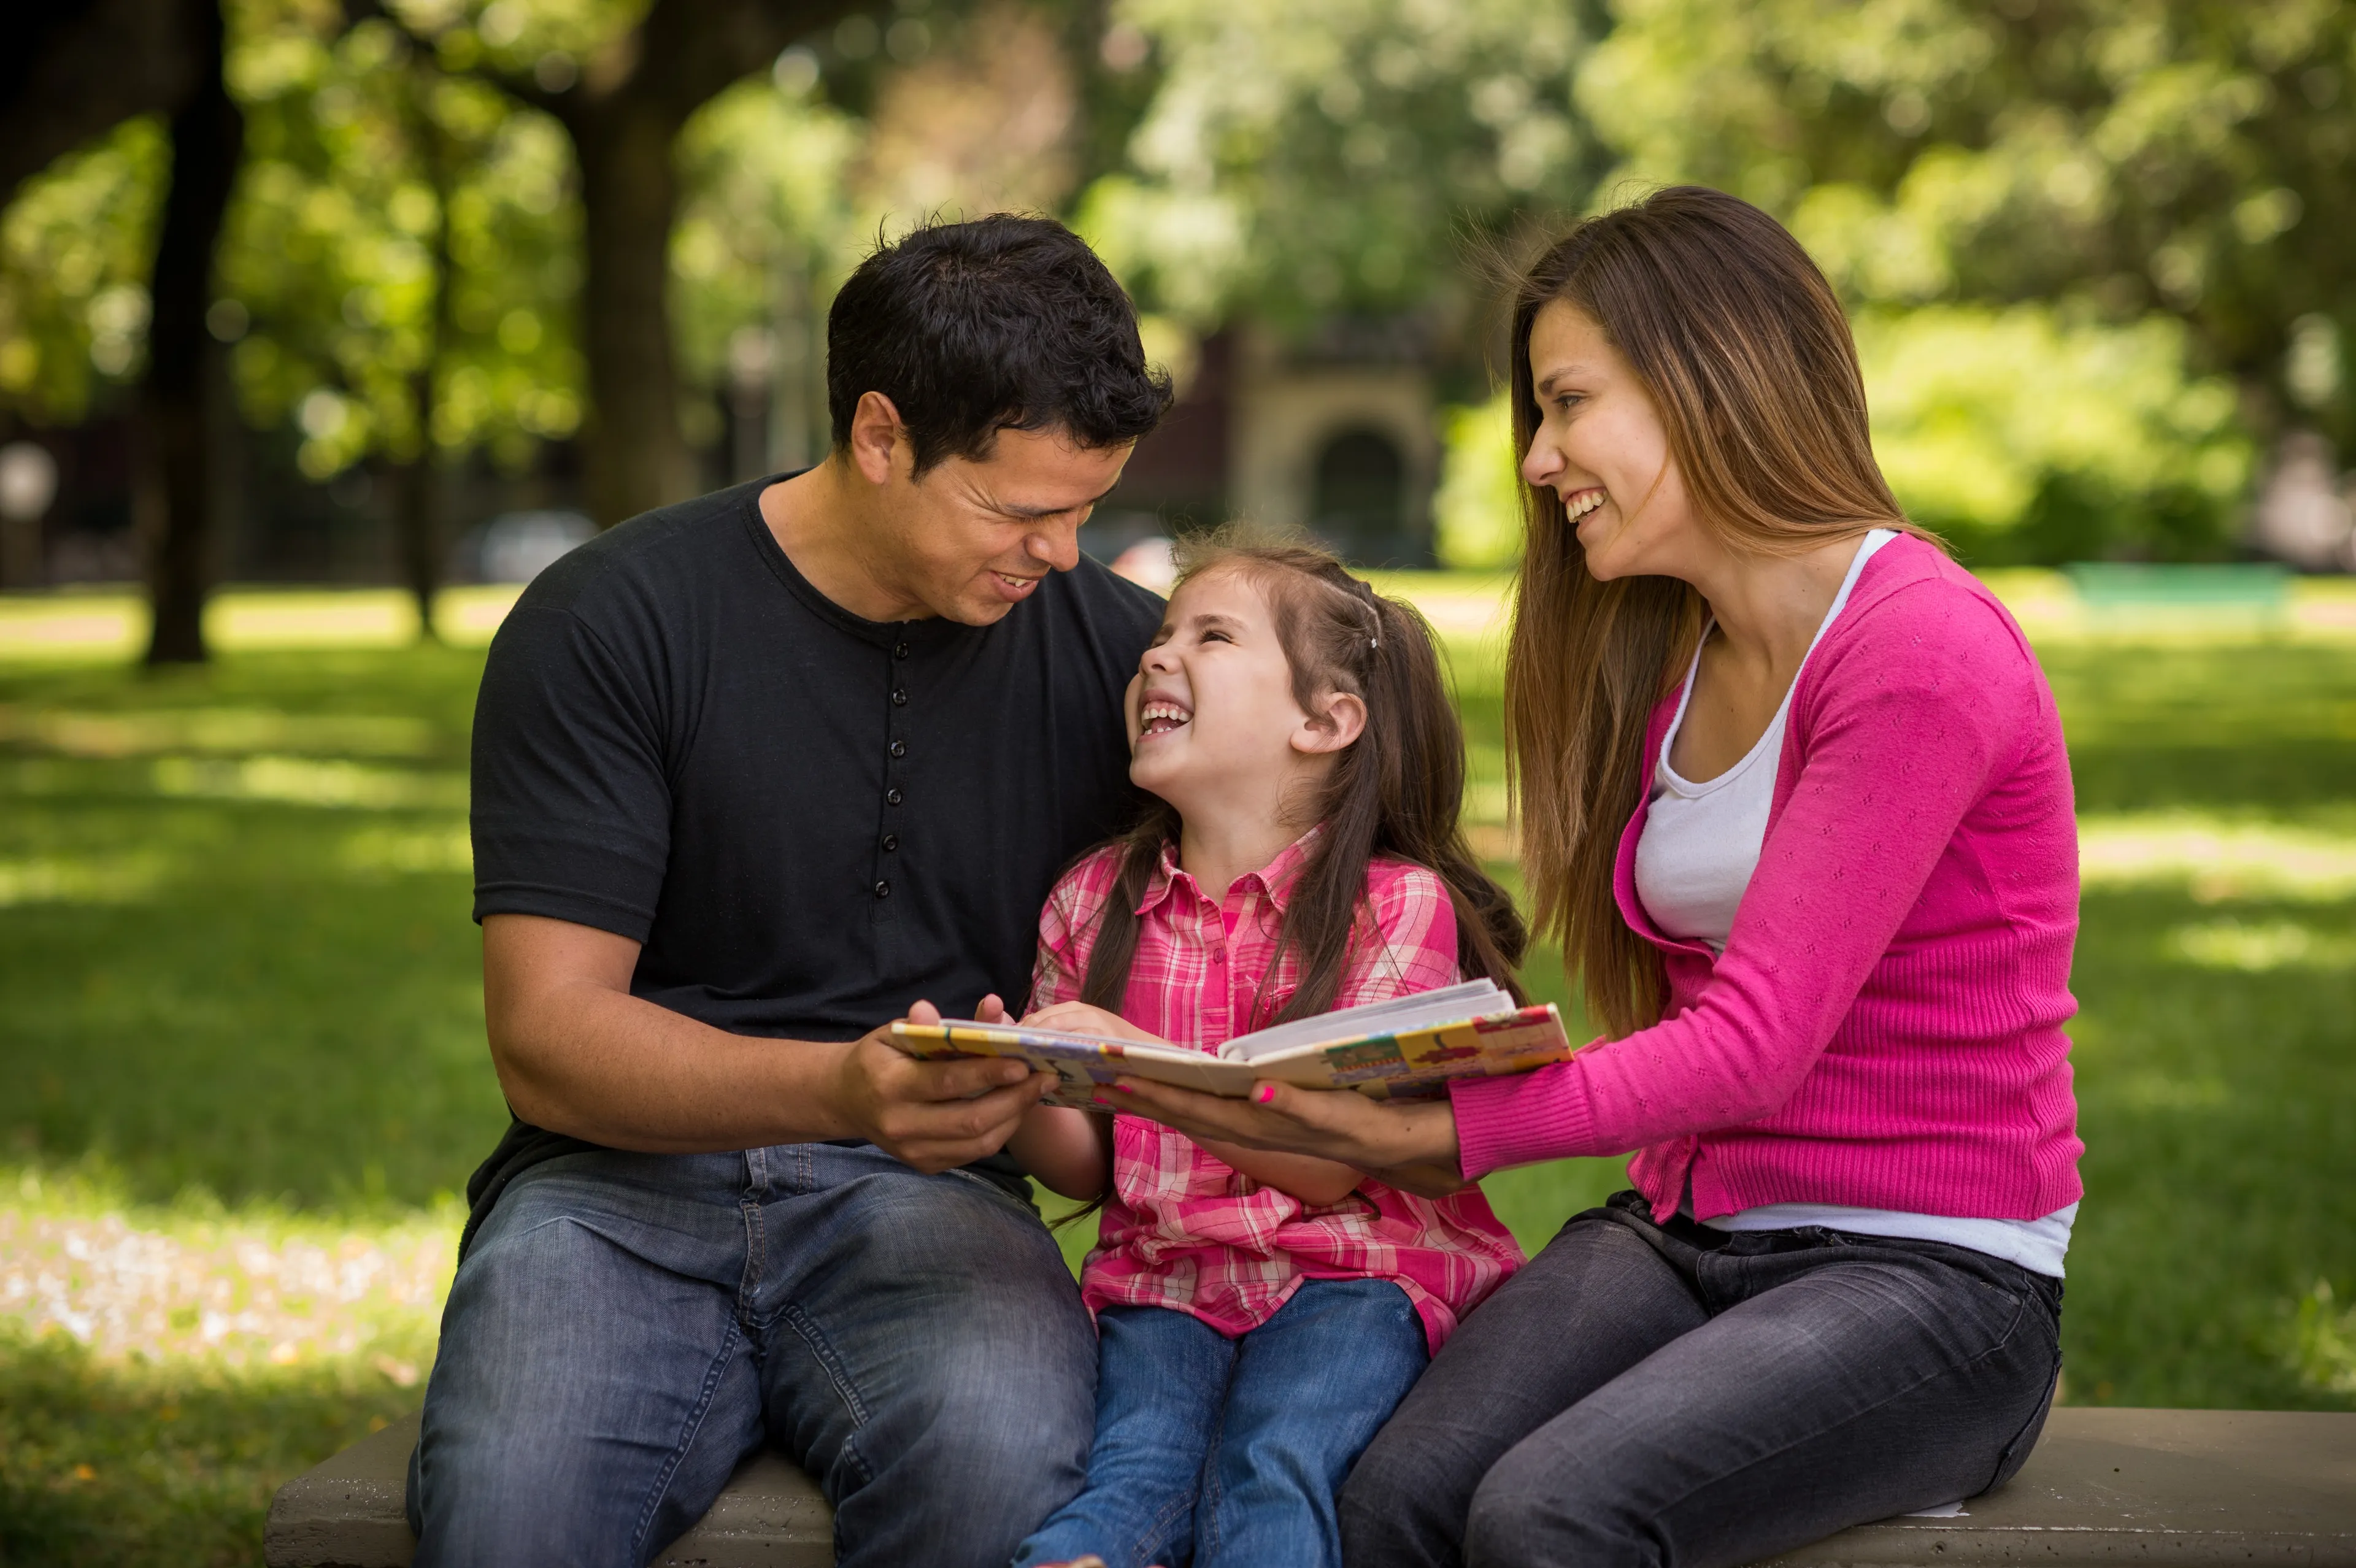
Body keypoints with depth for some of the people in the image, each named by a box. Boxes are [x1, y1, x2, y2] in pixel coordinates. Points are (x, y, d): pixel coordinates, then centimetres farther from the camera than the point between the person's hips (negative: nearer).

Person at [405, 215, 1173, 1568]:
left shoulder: (1118, 649, 7)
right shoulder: (608, 624, -3)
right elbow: (546, 1041, -9)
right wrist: (839, 1089, -27)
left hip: (923, 1189, 2)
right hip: (625, 1174, -2)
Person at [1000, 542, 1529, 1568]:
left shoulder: (1395, 904, -3)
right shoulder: (1094, 902, 10)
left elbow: (1330, 1162, -11)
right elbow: (1082, 1167, 11)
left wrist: (1134, 1059, -24)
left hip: (1348, 1265, -3)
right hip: (1163, 1271, 3)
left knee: (1268, 1470, -31)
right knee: (1135, 1467, -28)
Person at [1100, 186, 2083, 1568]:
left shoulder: (1922, 650, -13)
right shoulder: (1670, 658, 14)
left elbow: (1753, 1042, -20)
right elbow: (1693, 1028, 10)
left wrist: (1428, 1128, -28)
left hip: (1933, 1274, -6)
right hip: (1690, 1231, 6)